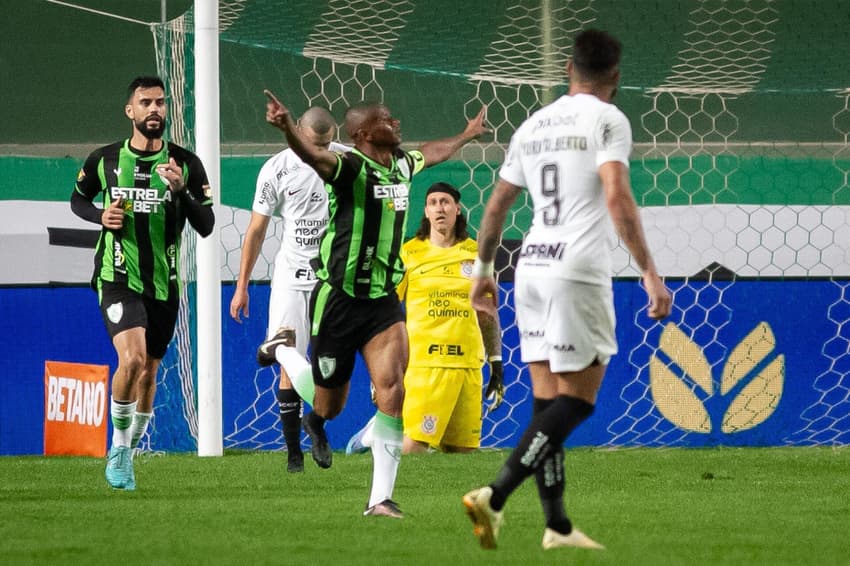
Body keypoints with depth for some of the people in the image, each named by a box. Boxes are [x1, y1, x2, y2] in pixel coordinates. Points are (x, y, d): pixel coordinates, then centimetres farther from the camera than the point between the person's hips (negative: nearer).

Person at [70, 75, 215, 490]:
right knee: (132, 358, -24)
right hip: (118, 279, -3)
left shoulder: (186, 164, -2)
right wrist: (101, 216, -5)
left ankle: (127, 453, 34)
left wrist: (181, 191, -20)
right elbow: (78, 199, 16)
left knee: (148, 373, 12)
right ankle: (119, 449, -6)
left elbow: (206, 227, -4)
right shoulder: (104, 160, -1)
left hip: (164, 284, 3)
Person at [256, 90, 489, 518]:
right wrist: (286, 127, -60)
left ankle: (381, 498, -9)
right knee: (330, 405, 10)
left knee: (391, 392, -14)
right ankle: (283, 349, 43)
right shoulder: (350, 167, -16)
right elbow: (314, 156, -39)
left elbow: (431, 153, 33)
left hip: (383, 301, 5)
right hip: (338, 300, -5)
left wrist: (466, 136, 50)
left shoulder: (401, 165, 8)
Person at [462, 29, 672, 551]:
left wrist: (484, 268, 34)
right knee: (577, 400, -4)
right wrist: (649, 273, -18)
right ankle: (495, 497, -17)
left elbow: (497, 204, 21)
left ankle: (557, 525, 9)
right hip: (579, 272, -7)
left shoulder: (534, 125, 15)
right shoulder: (607, 120, -4)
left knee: (549, 402, 10)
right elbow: (617, 198, -17)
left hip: (532, 269, 7)